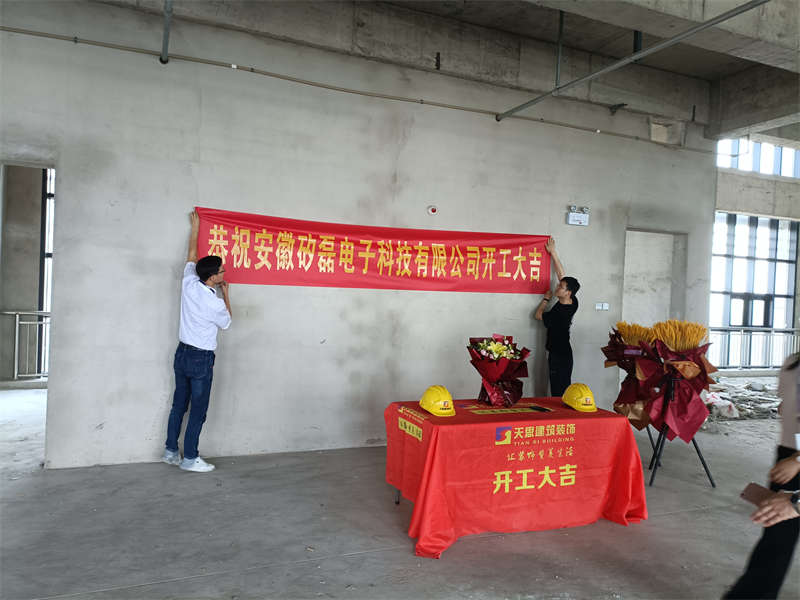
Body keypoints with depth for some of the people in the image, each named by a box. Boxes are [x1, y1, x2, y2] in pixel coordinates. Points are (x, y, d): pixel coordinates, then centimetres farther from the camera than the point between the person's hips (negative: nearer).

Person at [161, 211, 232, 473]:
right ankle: (190, 458, 8)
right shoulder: (216, 303, -19)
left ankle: (170, 451, 24)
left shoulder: (188, 284, -5)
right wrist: (226, 294, 9)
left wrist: (195, 227, 23)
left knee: (178, 405, 16)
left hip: (182, 353, 7)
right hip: (201, 359, -7)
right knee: (198, 411, 3)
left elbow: (191, 254, 12)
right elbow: (226, 323, 3)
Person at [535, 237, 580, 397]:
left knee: (559, 394, -2)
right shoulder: (573, 302, -2)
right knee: (562, 392, 13)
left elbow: (538, 315, -5)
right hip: (564, 354, 9)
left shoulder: (559, 314, -25)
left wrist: (546, 299, 9)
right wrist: (553, 252, 11)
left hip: (558, 356, -9)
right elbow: (561, 274, 5)